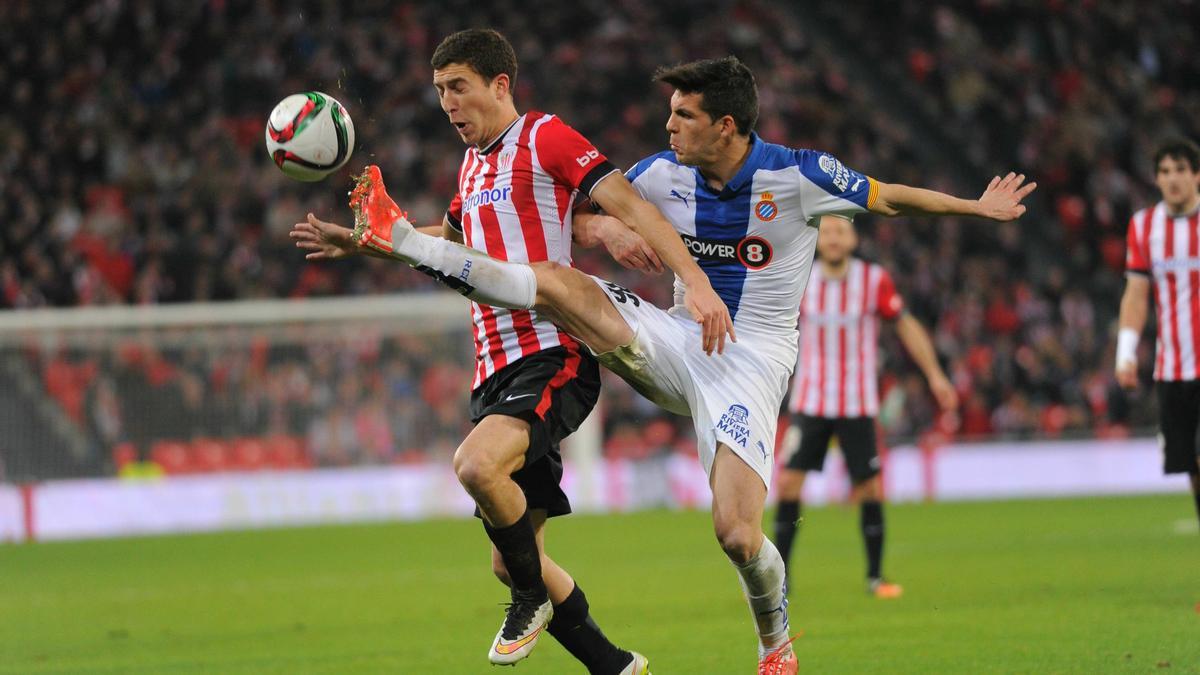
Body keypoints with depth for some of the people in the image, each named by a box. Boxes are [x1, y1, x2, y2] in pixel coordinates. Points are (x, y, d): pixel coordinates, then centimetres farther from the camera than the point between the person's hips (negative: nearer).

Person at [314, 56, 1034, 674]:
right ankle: (402, 240, -13)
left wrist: (978, 206, 1)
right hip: (676, 339, 4)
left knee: (737, 533, -18)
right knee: (555, 281, -19)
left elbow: (891, 197, 0)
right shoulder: (662, 174, 0)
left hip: (752, 360, -4)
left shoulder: (799, 175, -13)